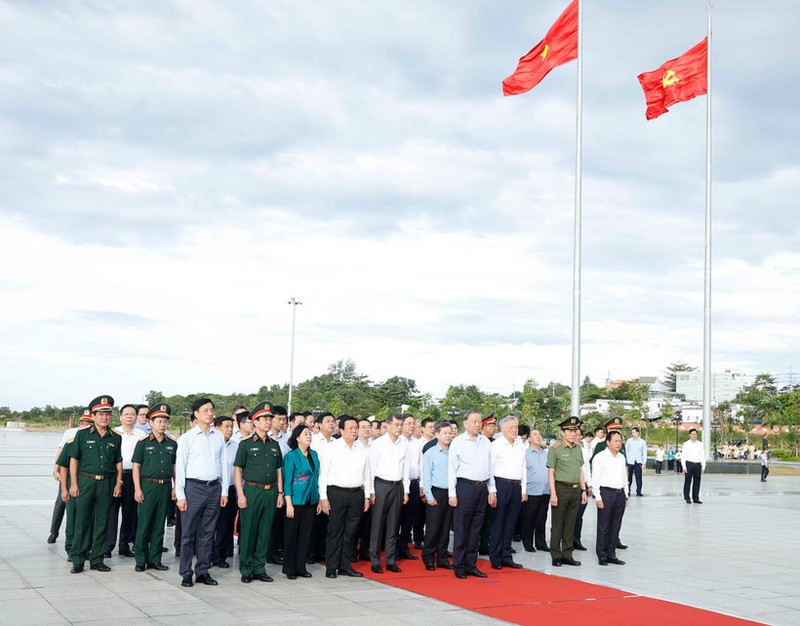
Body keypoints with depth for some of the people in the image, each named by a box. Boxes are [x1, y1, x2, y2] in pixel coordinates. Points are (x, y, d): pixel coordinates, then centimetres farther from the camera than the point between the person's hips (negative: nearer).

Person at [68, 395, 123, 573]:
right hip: (86, 481, -2)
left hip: (107, 483, 3)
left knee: (102, 523, 5)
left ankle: (96, 559, 14)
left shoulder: (115, 438, 10)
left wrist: (118, 483, 3)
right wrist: (73, 483, -5)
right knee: (82, 521, -2)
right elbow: (74, 460, 1)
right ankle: (78, 560, 5)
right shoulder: (83, 435, 2)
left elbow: (118, 463, 13)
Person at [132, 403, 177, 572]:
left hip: (165, 487, 3)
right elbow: (136, 466, -2)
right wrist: (137, 489, -8)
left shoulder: (172, 443, 9)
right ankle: (141, 560, 9)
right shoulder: (143, 442, -1)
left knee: (159, 526, 8)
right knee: (144, 525, -1)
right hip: (148, 486, -3)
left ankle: (155, 559, 16)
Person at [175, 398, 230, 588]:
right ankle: (186, 573, 8)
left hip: (214, 488, 3)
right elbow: (180, 467, -2)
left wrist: (224, 491, 7)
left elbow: (223, 464, 11)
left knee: (207, 533, 8)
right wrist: (180, 495, -6)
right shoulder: (187, 438, -1)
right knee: (188, 533, 1)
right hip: (193, 487, -3)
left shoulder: (219, 437, 9)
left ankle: (203, 571, 16)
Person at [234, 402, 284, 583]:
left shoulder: (274, 445, 12)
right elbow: (237, 470, -4)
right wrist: (240, 494, -11)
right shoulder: (246, 444, -2)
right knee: (248, 532, 0)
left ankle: (259, 569, 17)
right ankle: (246, 570, 10)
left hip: (271, 492, 5)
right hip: (252, 491, -4)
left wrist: (280, 493, 9)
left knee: (265, 532, 8)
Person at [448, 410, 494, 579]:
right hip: (465, 487, -5)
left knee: (476, 529, 9)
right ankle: (458, 566, 6)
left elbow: (489, 467, 16)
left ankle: (471, 565, 16)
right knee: (461, 529, -1)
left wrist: (492, 490, 13)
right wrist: (452, 493, -9)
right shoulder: (458, 442, -3)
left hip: (482, 487, 5)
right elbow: (452, 469, -4)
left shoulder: (486, 442, 11)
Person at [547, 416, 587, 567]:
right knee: (557, 525, 1)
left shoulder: (578, 448, 11)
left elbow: (580, 470, 17)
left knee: (570, 524, 11)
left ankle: (567, 555, 18)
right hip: (561, 488, -6)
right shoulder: (555, 449, -7)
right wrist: (553, 493, -14)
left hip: (575, 490, 6)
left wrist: (583, 489, 12)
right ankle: (556, 556, 8)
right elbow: (550, 472, -9)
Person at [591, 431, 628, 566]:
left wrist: (626, 496, 15)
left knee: (616, 526, 9)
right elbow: (595, 479, -7)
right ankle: (602, 555, 6)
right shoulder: (600, 457, -5)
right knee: (603, 527, -2)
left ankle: (611, 554, 18)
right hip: (606, 493, -6)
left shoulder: (621, 458, 14)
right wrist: (598, 498, -12)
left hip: (620, 493, 6)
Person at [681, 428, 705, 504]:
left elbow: (703, 456, 11)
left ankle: (695, 498, 10)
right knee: (687, 481, -1)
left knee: (697, 482, 3)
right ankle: (687, 498, 5)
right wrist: (684, 467, -8)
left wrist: (703, 467, 4)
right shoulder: (686, 444, 2)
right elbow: (683, 456, 0)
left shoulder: (700, 444, 11)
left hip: (698, 464, 3)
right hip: (689, 464, -3)